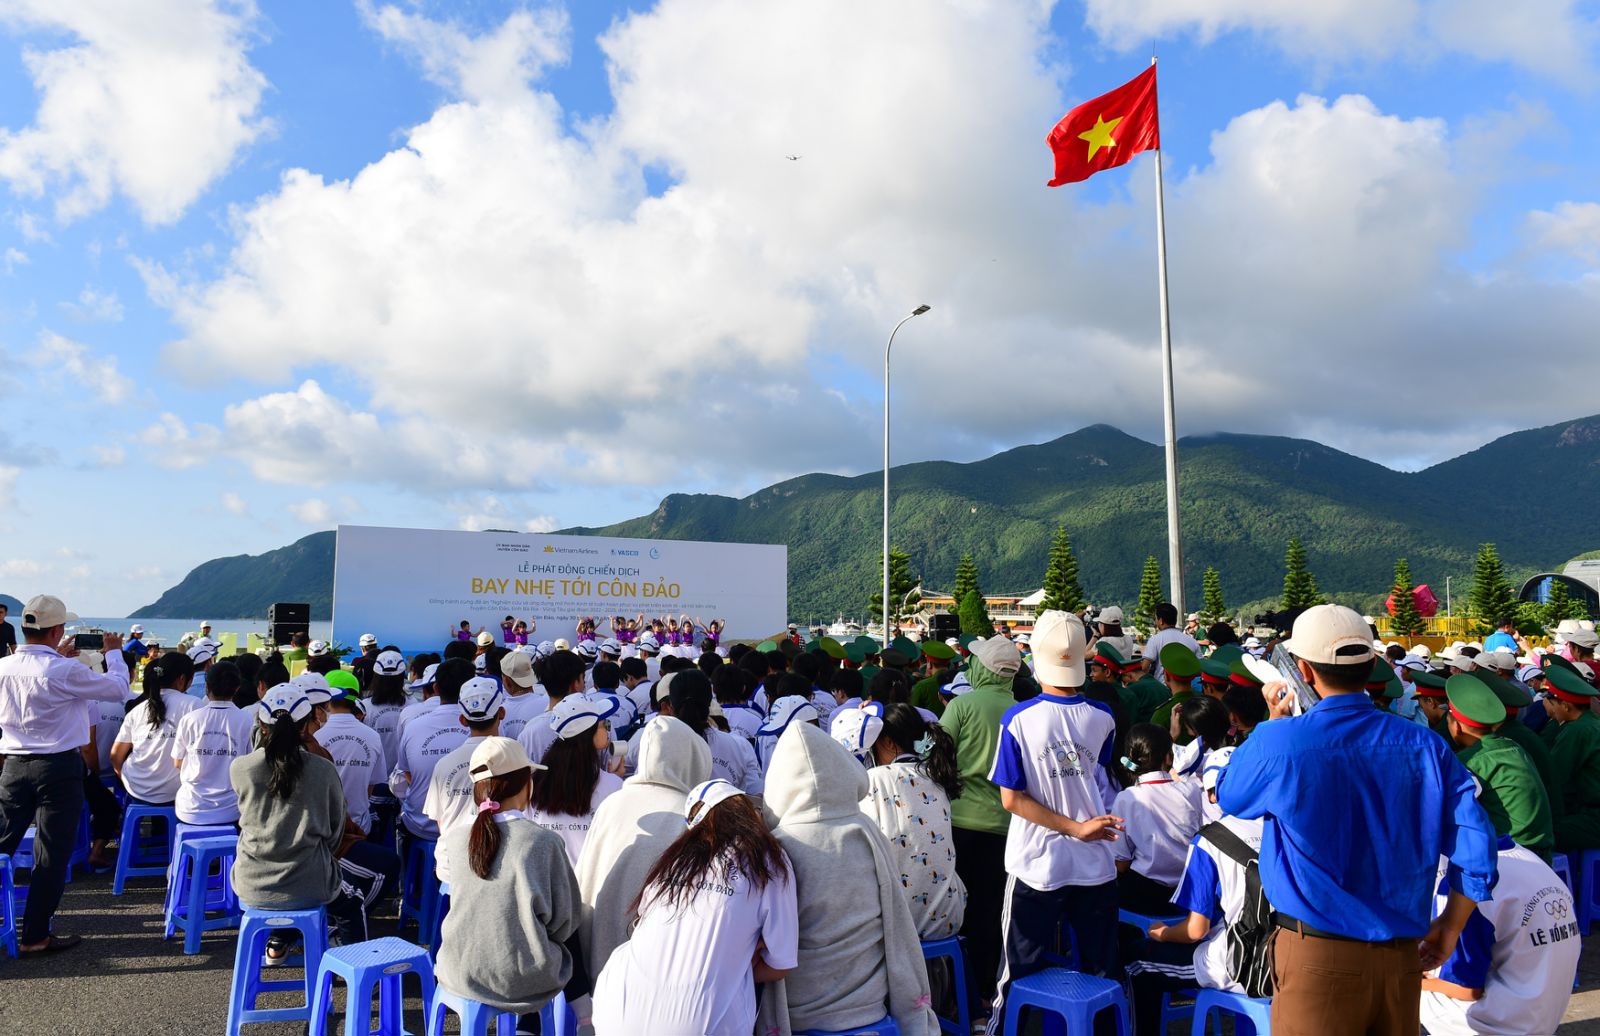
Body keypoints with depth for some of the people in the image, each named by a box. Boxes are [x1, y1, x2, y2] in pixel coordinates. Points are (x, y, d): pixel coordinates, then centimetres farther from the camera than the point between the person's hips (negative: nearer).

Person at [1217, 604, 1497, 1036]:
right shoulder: (1425, 746, -3)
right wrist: (1451, 925, 11)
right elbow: (1476, 845, -2)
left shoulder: (1279, 742, -16)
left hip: (1317, 953, -4)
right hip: (1403, 952, 5)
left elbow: (1228, 797, 4)